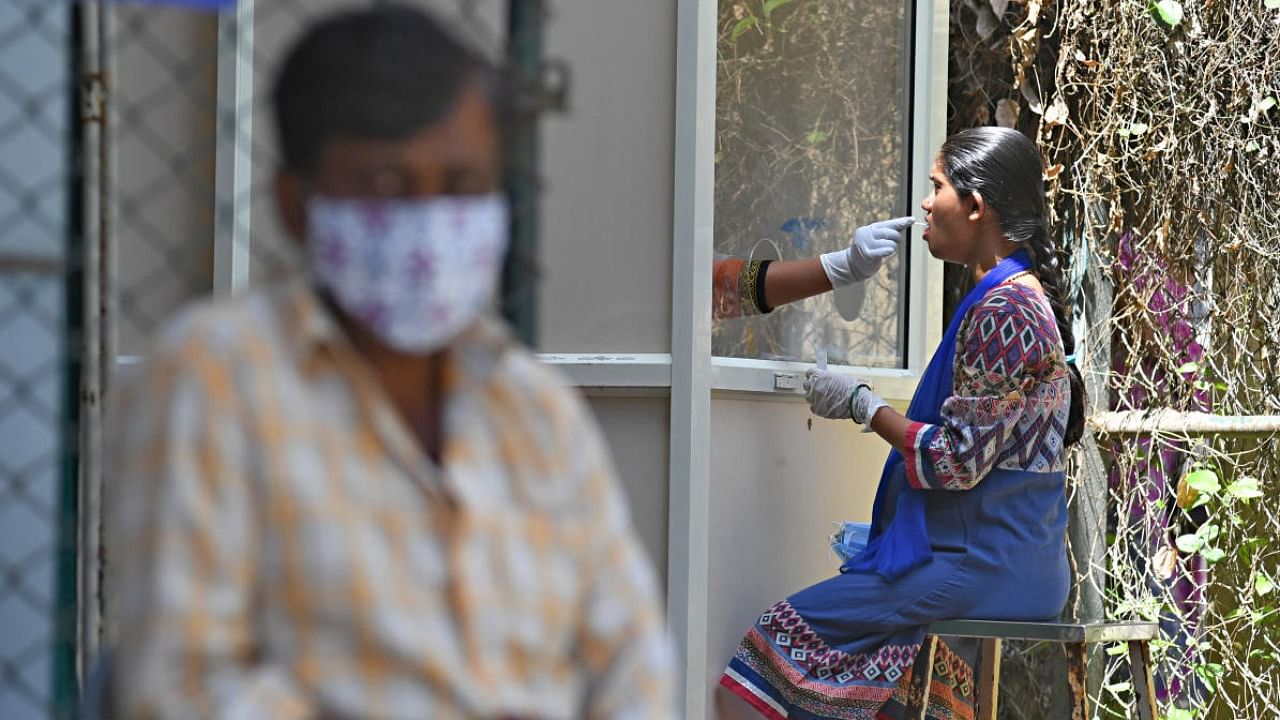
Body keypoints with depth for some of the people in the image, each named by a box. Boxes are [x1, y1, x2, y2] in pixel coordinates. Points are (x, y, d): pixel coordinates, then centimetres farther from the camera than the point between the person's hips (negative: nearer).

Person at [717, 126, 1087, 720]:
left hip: (983, 568, -10)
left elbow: (958, 461, -19)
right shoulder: (1025, 299, 17)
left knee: (793, 628, -10)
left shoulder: (1003, 312, -16)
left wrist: (862, 404, -8)